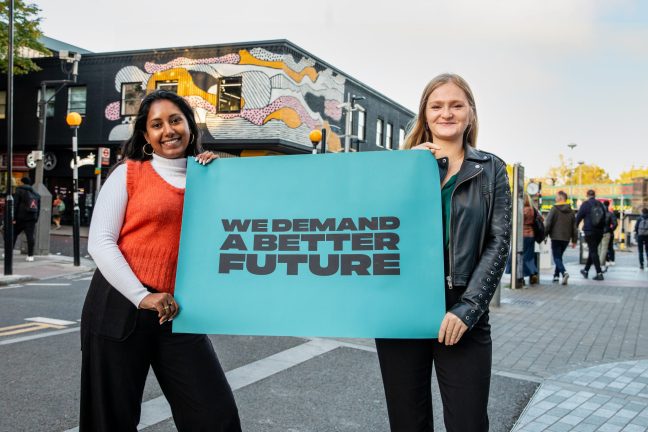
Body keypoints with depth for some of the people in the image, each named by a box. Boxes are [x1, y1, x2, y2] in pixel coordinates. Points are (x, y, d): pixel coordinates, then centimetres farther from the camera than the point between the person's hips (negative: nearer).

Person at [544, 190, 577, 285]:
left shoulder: (554, 209, -8)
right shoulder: (571, 211, 10)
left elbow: (548, 224, -10)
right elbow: (574, 226, 11)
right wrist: (574, 240, 15)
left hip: (556, 238, -5)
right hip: (566, 238, 6)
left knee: (557, 257, -4)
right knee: (559, 256, 18)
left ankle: (564, 272, -26)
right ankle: (556, 275, 19)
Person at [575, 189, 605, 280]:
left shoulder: (585, 204, -6)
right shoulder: (600, 204, 10)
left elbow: (578, 217, -5)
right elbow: (604, 218, 16)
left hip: (589, 232, -6)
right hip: (599, 232, 6)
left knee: (593, 252, -6)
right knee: (592, 250, 17)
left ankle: (599, 273, -13)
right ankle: (586, 270, 29)